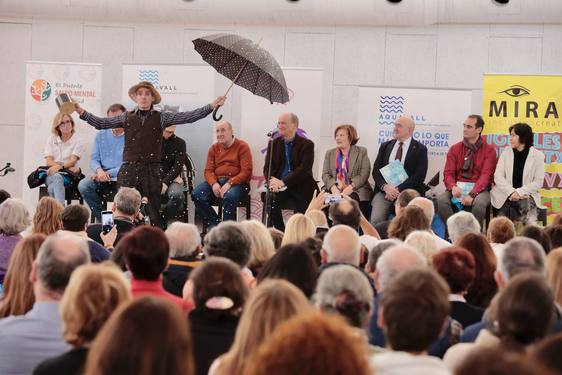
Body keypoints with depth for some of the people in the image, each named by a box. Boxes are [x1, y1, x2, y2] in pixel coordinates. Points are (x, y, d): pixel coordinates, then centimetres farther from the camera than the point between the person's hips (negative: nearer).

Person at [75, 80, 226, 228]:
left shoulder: (161, 118, 5)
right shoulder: (127, 117, 9)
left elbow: (188, 117, -2)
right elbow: (101, 123, 11)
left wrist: (211, 106, -10)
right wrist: (82, 112, 1)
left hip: (152, 170, -1)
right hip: (129, 170, 1)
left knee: (155, 212, 2)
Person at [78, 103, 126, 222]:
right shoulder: (101, 135, 13)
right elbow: (94, 159, 11)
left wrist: (109, 173, -17)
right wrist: (99, 170, -14)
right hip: (102, 176, 4)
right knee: (83, 185, -23)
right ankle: (100, 218, -8)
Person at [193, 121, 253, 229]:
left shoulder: (242, 146, 0)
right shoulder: (214, 148, 15)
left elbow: (246, 172, -9)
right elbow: (208, 170, 9)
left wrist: (229, 183, -22)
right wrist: (214, 183, -15)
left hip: (237, 182, -5)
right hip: (216, 181, 5)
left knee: (229, 196, -38)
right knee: (197, 194, -22)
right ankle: (215, 224, -17)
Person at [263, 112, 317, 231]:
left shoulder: (307, 144, 0)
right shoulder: (274, 143, 14)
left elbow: (304, 169, -12)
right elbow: (267, 167, 6)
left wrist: (284, 182, -23)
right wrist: (272, 181, -17)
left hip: (299, 187, -3)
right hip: (278, 186, 3)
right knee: (269, 197, -28)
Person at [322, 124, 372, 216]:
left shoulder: (361, 152, 9)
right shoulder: (329, 153, 20)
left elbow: (364, 174, -2)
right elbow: (325, 174, 9)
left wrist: (350, 188, -16)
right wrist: (333, 188, -11)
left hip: (356, 190, -3)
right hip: (335, 190, 3)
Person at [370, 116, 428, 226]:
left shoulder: (420, 149, 4)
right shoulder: (385, 146, 17)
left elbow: (419, 176, -5)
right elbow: (376, 170, 10)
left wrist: (398, 190, -14)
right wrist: (385, 186, -9)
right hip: (384, 190, 3)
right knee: (375, 220, -22)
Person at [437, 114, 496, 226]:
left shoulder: (489, 150, 2)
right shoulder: (455, 149, 11)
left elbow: (486, 175, -9)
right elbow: (448, 173, 4)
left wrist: (472, 194, -24)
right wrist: (453, 187, -20)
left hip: (478, 189, -2)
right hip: (458, 188, 3)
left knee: (479, 203, -37)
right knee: (441, 199, -29)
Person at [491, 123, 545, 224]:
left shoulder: (538, 155, 1)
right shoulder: (506, 152, 6)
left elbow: (538, 182, -3)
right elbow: (498, 176, -1)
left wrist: (519, 192, -16)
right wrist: (512, 192, -16)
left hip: (526, 194, -1)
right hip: (506, 194, 1)